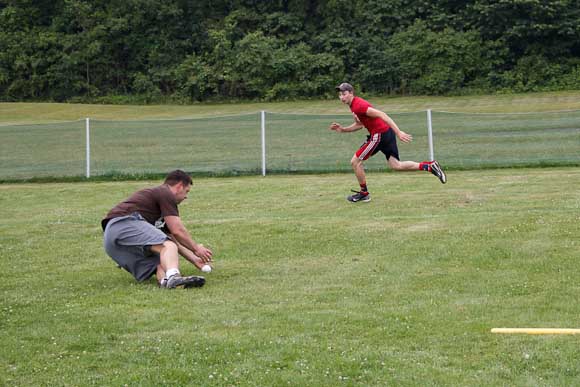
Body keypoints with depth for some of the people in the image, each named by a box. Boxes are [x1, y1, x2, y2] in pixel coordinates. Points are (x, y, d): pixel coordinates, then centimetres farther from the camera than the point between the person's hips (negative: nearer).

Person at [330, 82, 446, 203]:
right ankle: (430, 166, 9)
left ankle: (364, 193, 13)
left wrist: (398, 132, -29)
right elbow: (359, 124, 27)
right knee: (396, 165, 12)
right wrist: (342, 129, 14)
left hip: (379, 135, -10)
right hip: (387, 132, 10)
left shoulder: (358, 106, -18)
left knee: (355, 162, 1)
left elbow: (381, 114, -24)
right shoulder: (354, 105, 13)